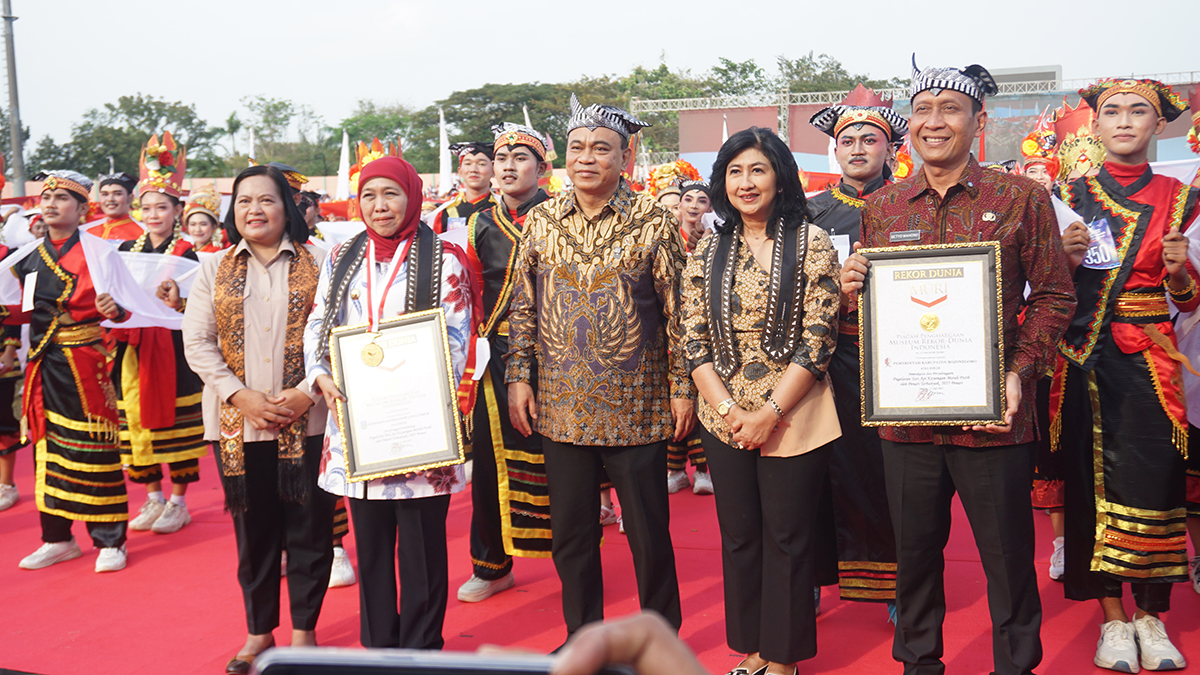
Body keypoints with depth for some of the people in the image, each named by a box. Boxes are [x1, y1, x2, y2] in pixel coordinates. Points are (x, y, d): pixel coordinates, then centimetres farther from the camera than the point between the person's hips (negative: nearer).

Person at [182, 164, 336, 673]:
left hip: (307, 420, -2)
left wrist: (307, 391, -13)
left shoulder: (316, 264, 2)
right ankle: (259, 632, 25)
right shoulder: (215, 269, 8)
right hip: (240, 423, 2)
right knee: (253, 531, 10)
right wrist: (241, 395, -10)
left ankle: (304, 630, 21)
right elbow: (196, 341, 2)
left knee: (309, 528, 4)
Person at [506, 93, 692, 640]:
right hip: (561, 407, 3)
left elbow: (676, 309, -2)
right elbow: (522, 305, 10)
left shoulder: (652, 221, -4)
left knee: (648, 532, 7)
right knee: (570, 532, 12)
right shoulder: (541, 220, 6)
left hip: (636, 407, -3)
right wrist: (518, 376, 3)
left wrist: (682, 387, -5)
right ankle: (581, 635, 30)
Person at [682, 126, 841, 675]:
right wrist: (728, 410, -8)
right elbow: (694, 340, 4)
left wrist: (768, 414, -13)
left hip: (793, 419, -4)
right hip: (724, 419, 4)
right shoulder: (709, 252, 7)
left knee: (786, 538, 5)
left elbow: (818, 338, -10)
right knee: (738, 536, 12)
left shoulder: (810, 243, -4)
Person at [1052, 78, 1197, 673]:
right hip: (1084, 361, 0)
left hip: (1150, 362, 0)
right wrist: (1067, 261, -9)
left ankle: (1151, 615, 10)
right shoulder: (1071, 196, 9)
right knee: (1093, 482, 0)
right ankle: (1113, 619, 10)